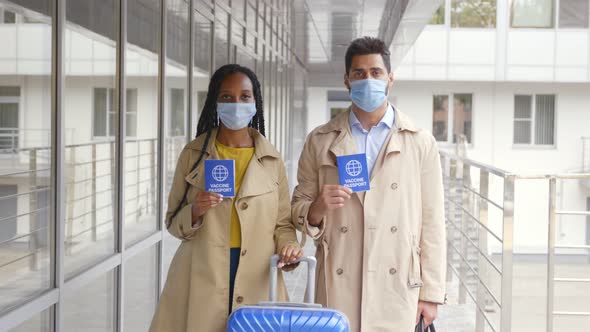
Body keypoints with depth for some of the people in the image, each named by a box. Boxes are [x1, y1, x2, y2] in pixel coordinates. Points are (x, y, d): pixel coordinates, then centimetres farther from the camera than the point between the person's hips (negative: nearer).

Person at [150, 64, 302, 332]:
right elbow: (172, 222, 6)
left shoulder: (272, 160, 4)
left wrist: (289, 247, -13)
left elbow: (282, 223, 7)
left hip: (256, 282, 0)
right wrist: (195, 212, -15)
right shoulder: (193, 154, 3)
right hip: (201, 281, 0)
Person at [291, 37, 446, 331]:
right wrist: (318, 208, -12)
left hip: (397, 288, -1)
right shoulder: (320, 142, 8)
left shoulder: (420, 143, 5)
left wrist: (430, 295, 0)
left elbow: (431, 222, 3)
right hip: (337, 290, 1)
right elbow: (298, 212, 11)